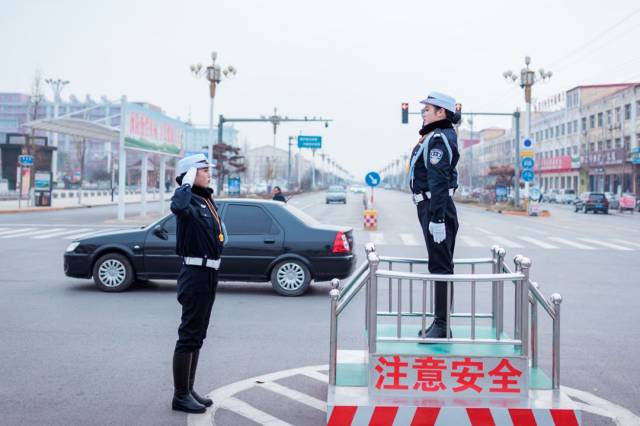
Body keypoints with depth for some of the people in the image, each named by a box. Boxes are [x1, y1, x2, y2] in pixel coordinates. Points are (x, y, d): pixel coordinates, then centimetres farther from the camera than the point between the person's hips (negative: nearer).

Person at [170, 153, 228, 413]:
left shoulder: (207, 200, 13)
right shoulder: (190, 199, -15)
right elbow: (179, 207, -41)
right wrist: (187, 184, -27)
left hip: (209, 273, 10)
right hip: (196, 273, -10)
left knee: (197, 336, 16)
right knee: (189, 335, -3)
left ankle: (188, 390, 27)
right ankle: (180, 396, 6)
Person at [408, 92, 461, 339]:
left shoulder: (438, 139, -16)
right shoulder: (438, 134, 13)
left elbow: (439, 182, -24)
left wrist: (437, 219, -28)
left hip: (436, 208, -11)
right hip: (430, 207, 11)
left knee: (440, 267, -9)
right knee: (440, 266, 14)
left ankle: (442, 327, -6)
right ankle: (441, 323, 22)